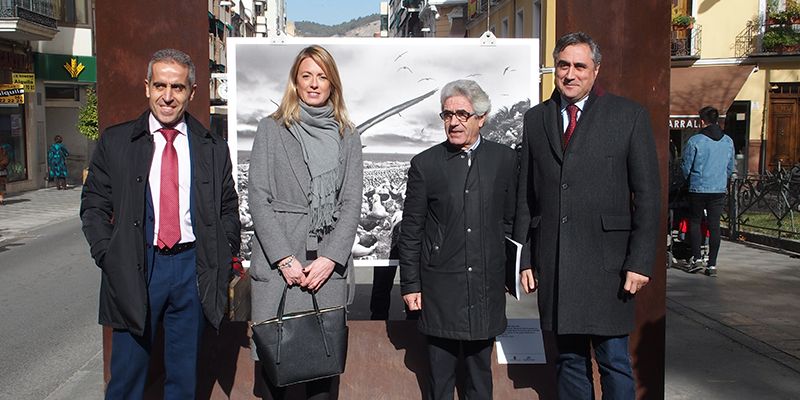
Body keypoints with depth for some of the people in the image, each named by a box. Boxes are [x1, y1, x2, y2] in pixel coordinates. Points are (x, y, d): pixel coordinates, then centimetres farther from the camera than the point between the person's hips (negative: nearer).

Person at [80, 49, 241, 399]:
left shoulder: (213, 148, 6)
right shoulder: (115, 142, 3)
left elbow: (229, 209, 12)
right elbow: (93, 206, 4)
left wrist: (224, 258, 1)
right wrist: (109, 258, -6)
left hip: (194, 267, 1)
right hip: (135, 267, -1)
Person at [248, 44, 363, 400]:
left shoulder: (347, 136, 12)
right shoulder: (271, 129, 6)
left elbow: (352, 202, 6)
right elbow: (258, 198, -1)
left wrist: (330, 258, -7)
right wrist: (285, 259, -9)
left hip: (329, 264, 2)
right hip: (278, 263, -1)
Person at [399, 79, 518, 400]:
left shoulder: (505, 159, 2)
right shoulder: (424, 164, -2)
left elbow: (510, 220, 8)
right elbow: (410, 231, 0)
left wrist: (512, 272, 7)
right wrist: (410, 285, -1)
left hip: (486, 286, 1)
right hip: (440, 288, -1)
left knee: (480, 371, 15)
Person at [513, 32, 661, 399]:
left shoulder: (629, 116, 0)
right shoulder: (535, 119, 10)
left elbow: (648, 195, -2)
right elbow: (525, 196, 10)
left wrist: (640, 262, -8)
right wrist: (524, 259, 7)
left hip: (606, 262, -3)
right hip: (552, 264, 3)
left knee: (614, 362, 5)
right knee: (568, 361, 13)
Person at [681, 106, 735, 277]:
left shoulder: (694, 141, -11)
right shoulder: (728, 141, 4)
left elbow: (686, 167, -4)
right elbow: (730, 168, 11)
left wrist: (689, 179, 16)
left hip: (698, 188, -3)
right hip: (719, 190, 3)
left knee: (695, 221, 14)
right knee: (714, 225, 6)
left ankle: (696, 258, 6)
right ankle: (712, 264, 7)